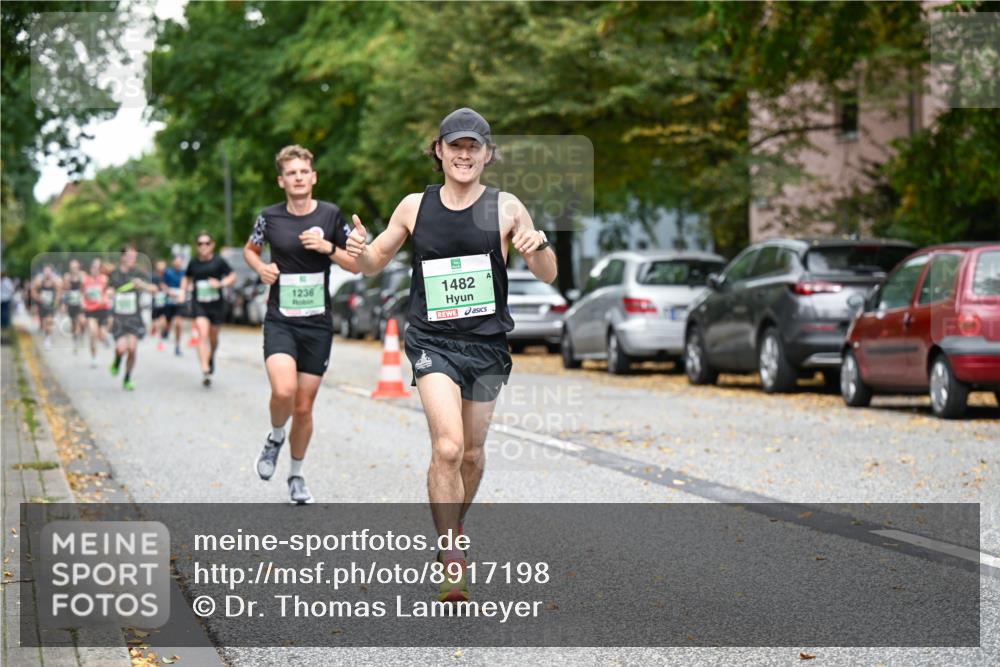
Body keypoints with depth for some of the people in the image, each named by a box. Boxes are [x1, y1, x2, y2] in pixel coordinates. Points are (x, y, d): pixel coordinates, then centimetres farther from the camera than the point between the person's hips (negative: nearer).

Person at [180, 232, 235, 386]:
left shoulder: (219, 261, -2)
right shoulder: (193, 263, 5)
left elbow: (233, 276, 2)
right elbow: (187, 278, 21)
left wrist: (221, 283, -15)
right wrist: (183, 291, 4)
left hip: (216, 304, 0)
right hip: (199, 304, 0)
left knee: (213, 336, 14)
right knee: (203, 335, -17)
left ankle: (211, 357, 48)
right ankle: (205, 371, -25)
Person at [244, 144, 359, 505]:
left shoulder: (330, 214, 1)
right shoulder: (270, 217, 1)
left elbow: (357, 265, 5)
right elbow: (250, 249, 20)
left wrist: (328, 248, -13)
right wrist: (261, 268, -1)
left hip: (317, 325, 1)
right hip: (280, 321, -1)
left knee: (304, 406, 5)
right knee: (284, 391, -25)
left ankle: (296, 475, 26)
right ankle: (275, 437, 8)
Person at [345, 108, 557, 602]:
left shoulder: (505, 208, -3)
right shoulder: (415, 207, 1)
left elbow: (548, 277, -3)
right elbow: (376, 263, 13)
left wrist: (538, 248, -25)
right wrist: (361, 252, -11)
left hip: (487, 343, 1)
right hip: (433, 340, -1)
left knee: (472, 452, 13)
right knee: (448, 446, -18)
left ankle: (456, 524, 42)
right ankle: (451, 559, -13)